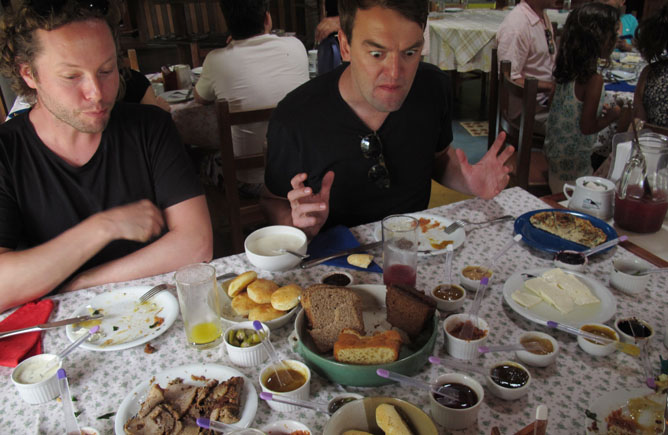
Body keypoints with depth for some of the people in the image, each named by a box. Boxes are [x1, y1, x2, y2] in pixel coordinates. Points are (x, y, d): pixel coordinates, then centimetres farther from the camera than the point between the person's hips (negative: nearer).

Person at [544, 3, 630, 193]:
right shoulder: (594, 79, -22)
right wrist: (613, 115, -5)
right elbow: (587, 127, -20)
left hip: (554, 151, 8)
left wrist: (599, 109, 14)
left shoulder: (568, 70, 1)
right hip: (574, 161, -8)